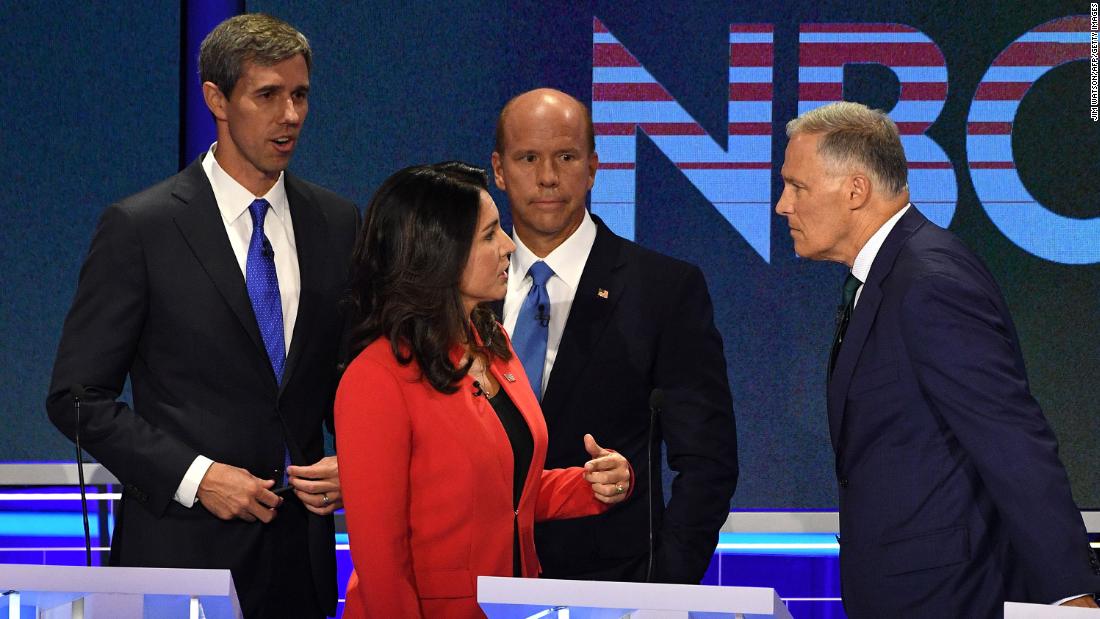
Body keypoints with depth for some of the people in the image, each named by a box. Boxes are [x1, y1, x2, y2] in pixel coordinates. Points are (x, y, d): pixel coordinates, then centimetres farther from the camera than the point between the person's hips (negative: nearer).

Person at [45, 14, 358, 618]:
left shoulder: (337, 222, 7)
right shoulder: (138, 227, -6)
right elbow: (78, 397, -7)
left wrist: (350, 462, -3)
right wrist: (194, 476, -15)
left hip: (301, 547, 4)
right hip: (182, 543, -4)